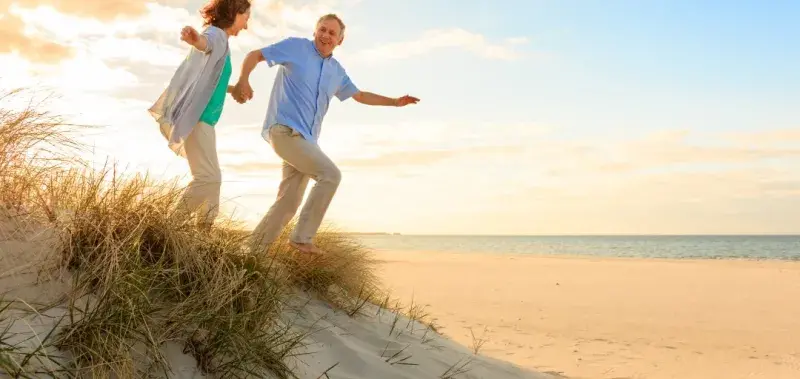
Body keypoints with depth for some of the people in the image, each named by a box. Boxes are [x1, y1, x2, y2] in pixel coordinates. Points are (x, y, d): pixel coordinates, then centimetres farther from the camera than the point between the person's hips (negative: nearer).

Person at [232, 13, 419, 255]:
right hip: (284, 129, -7)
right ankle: (302, 237, -11)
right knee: (330, 175, -19)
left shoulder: (337, 71, 18)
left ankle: (256, 247, 12)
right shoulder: (295, 47, 1)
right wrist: (243, 81, -15)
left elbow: (360, 96, 30)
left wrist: (395, 102, 25)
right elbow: (254, 55, 3)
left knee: (289, 203, 2)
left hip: (306, 138, 7)